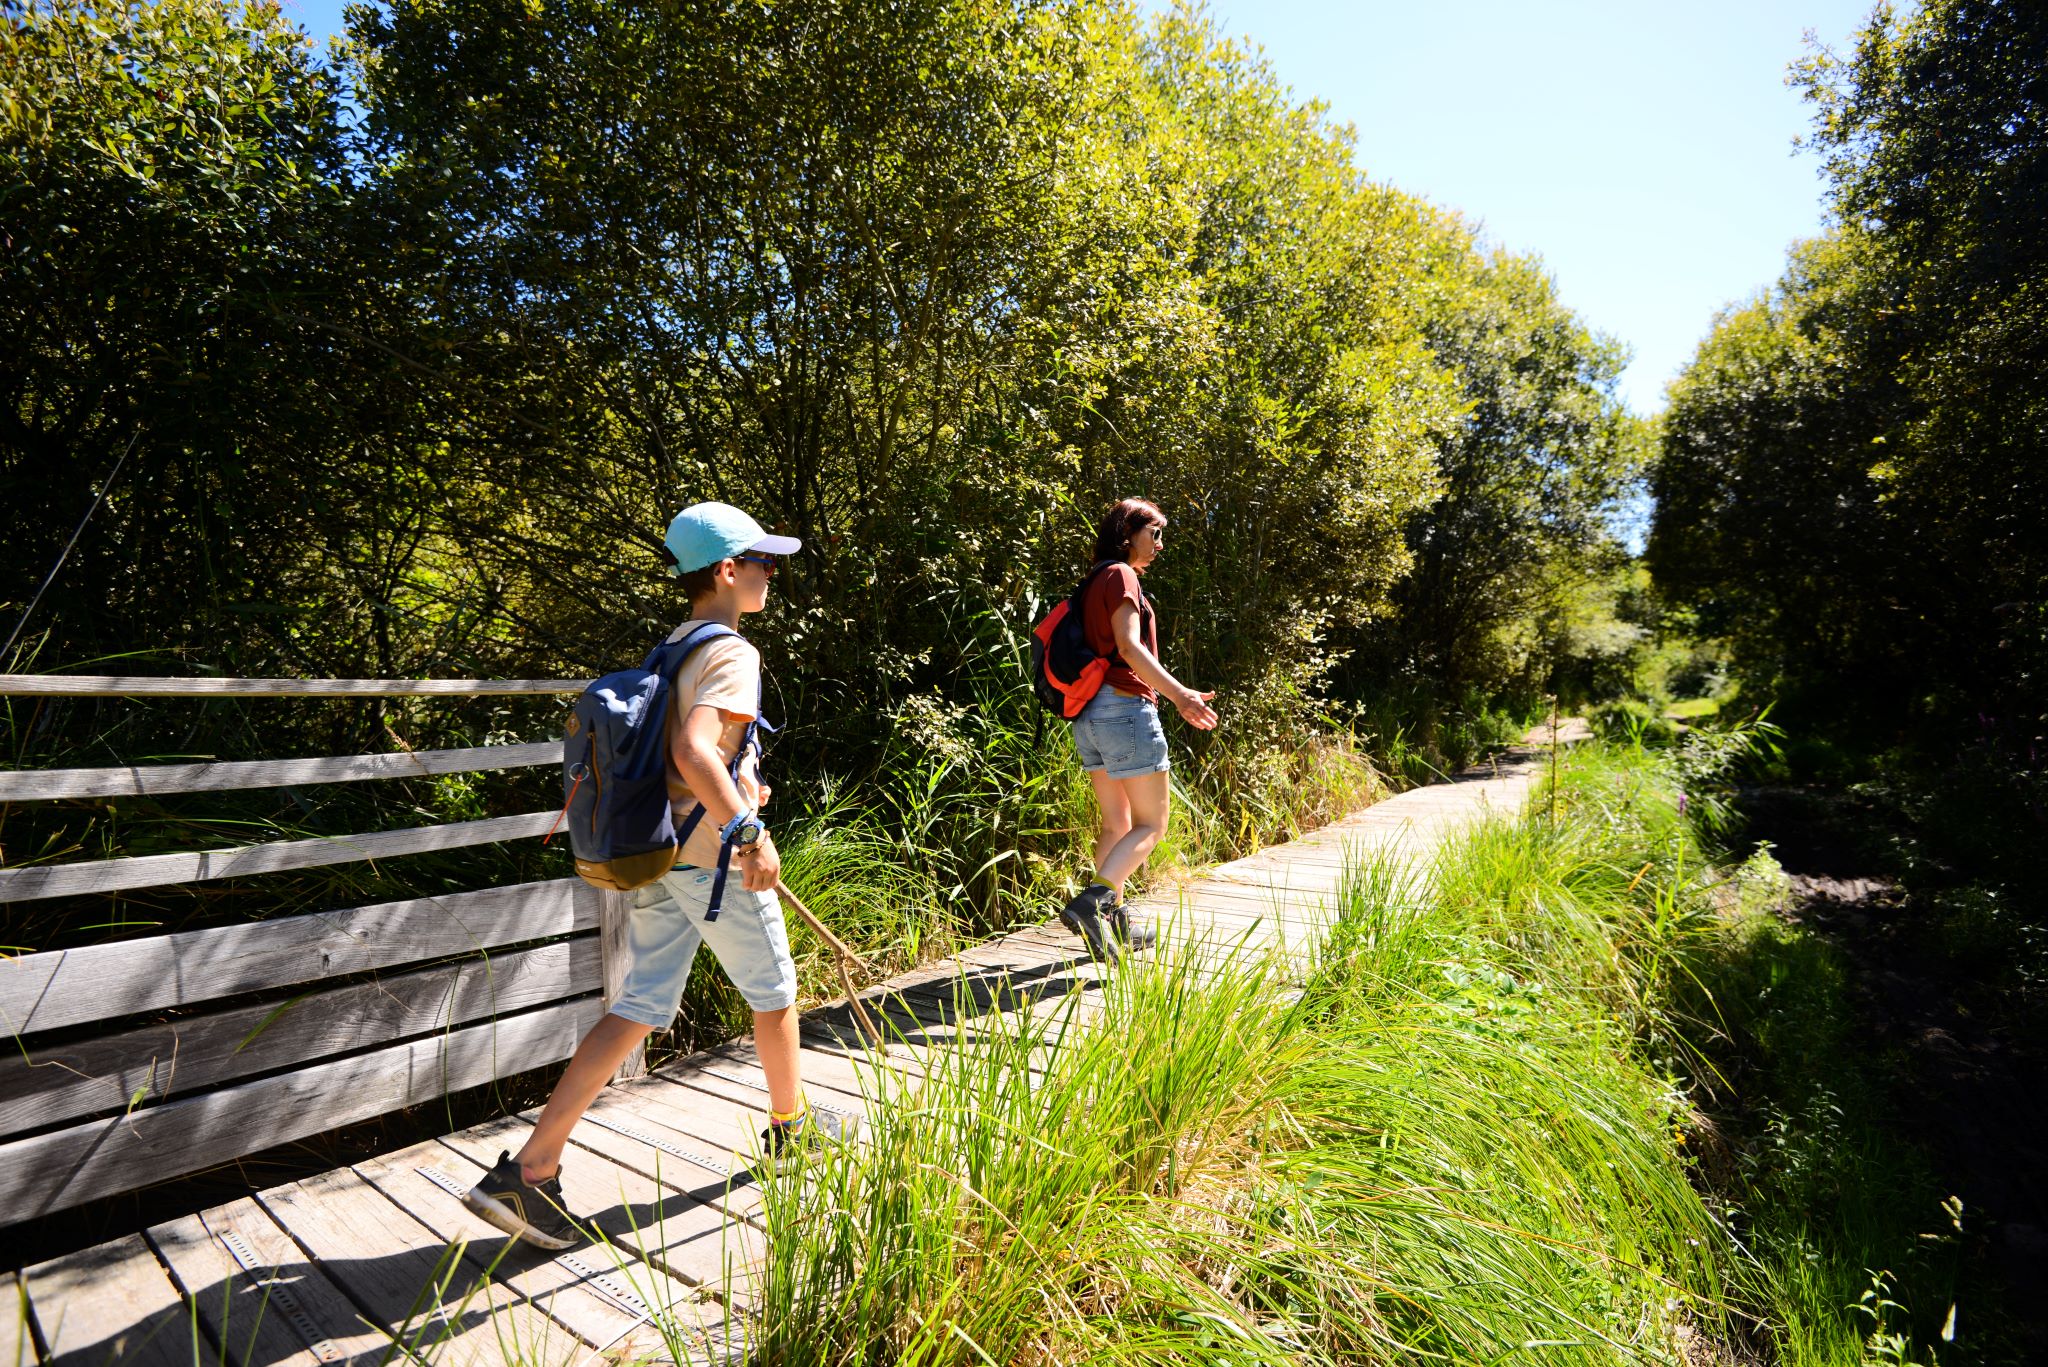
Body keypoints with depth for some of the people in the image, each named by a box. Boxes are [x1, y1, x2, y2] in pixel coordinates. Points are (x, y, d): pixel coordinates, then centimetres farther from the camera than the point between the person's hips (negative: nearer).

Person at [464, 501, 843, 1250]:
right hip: (716, 858, -8)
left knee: (639, 1006, 12)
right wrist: (750, 833, -28)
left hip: (657, 854, 8)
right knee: (772, 992, 14)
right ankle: (790, 1123, 35)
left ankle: (530, 1168, 10)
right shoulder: (732, 654, -17)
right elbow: (693, 753, -31)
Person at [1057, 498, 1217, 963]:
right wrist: (1180, 694, -23)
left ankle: (1115, 924, 16)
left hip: (1091, 714, 9)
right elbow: (1129, 647, -18)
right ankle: (1090, 904, -17)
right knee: (1152, 825, -4)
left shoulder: (1096, 581, 20)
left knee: (1117, 825, 13)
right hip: (1125, 707, -9)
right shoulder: (1121, 575, -6)